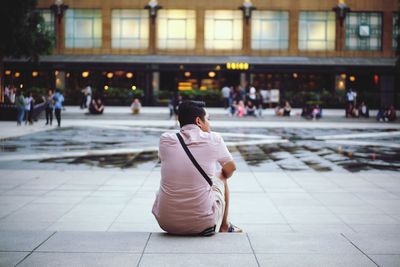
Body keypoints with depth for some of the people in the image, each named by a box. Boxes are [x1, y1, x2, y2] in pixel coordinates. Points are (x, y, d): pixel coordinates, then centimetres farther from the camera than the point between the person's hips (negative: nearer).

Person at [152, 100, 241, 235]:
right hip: (203, 224, -2)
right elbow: (231, 168, 14)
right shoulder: (214, 139, -5)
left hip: (165, 222, 2)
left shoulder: (166, 140, -1)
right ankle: (224, 226, 41)